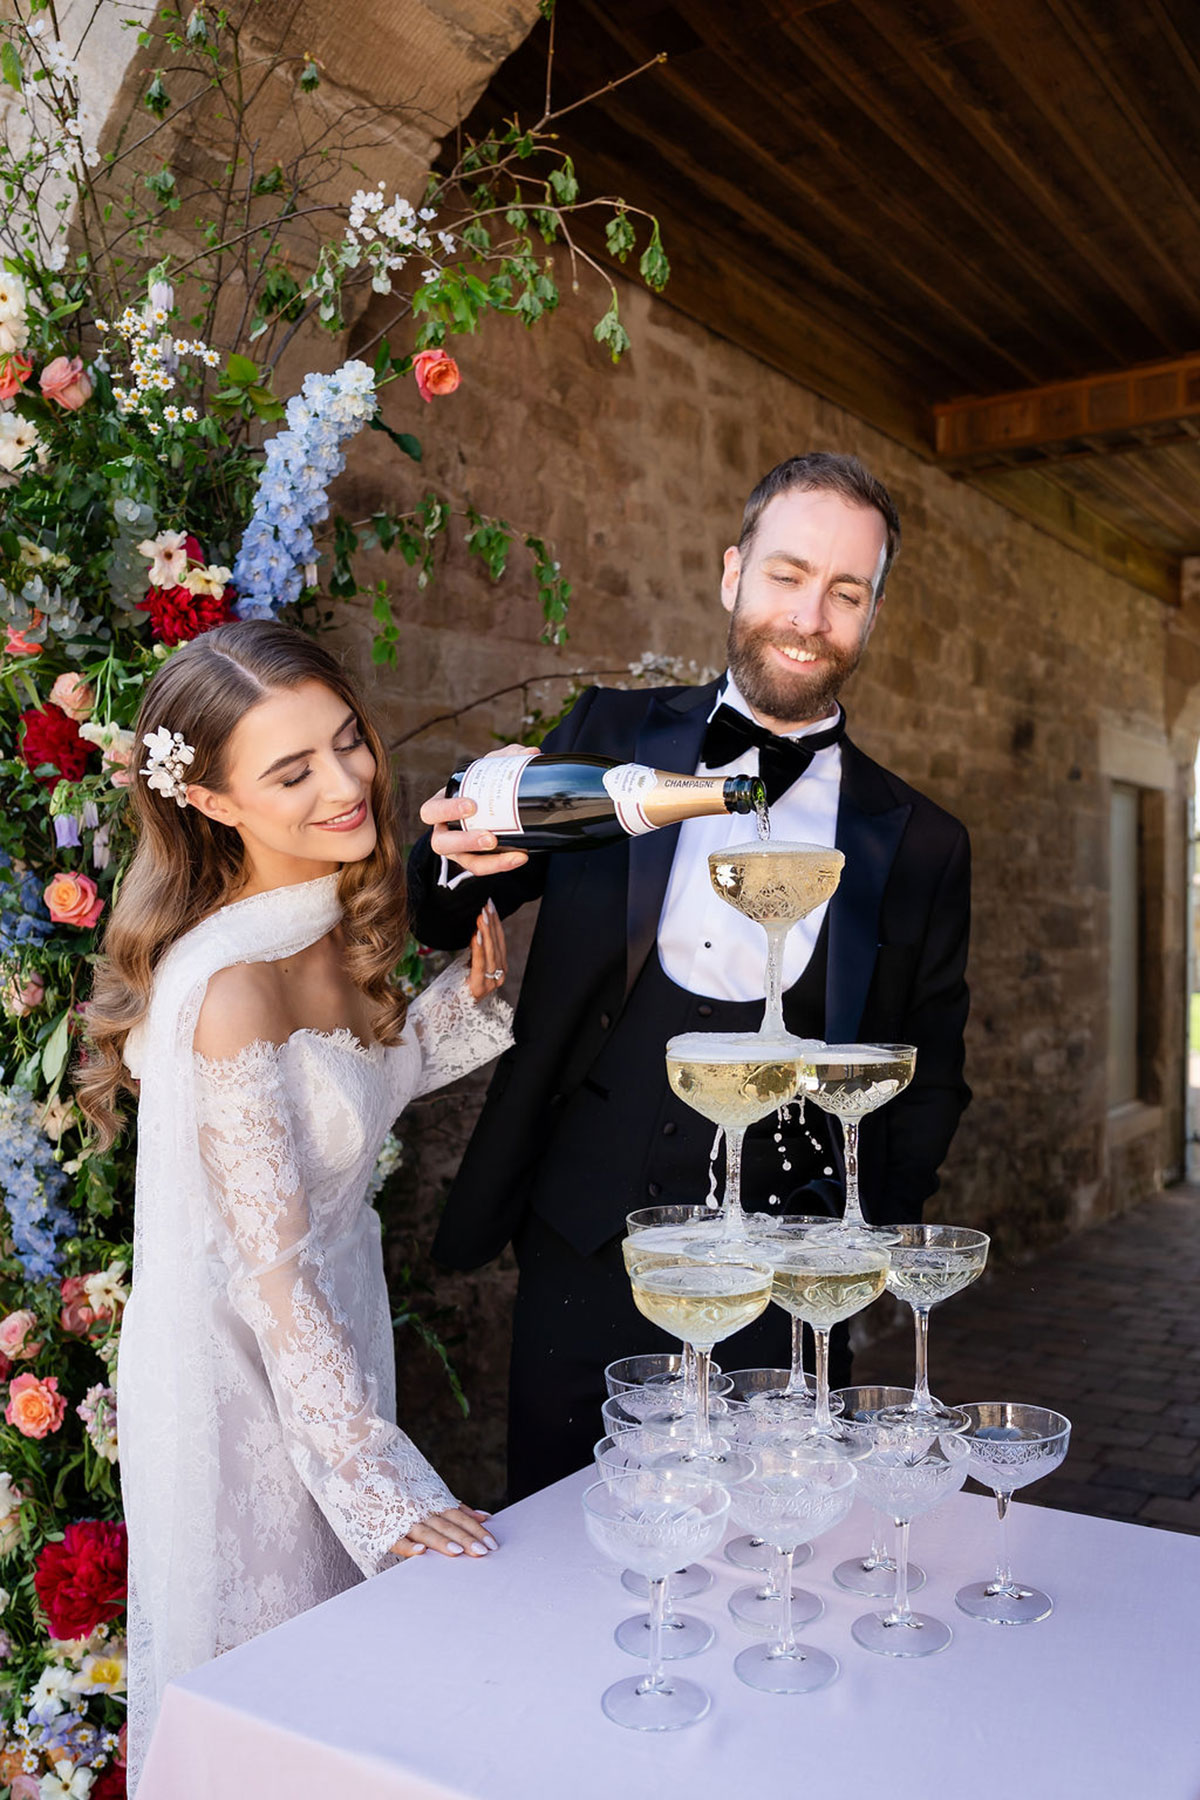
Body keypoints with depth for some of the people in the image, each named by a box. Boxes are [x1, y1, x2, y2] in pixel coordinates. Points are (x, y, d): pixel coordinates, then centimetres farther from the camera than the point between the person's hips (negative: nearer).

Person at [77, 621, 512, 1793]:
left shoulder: (333, 926, -6)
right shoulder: (232, 986, -30)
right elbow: (272, 1266, -26)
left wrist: (466, 1003, -8)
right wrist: (375, 1475, -21)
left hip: (333, 1332, 7)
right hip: (241, 1375, -7)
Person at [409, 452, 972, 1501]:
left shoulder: (919, 846, 3)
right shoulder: (609, 738, 4)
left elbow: (931, 1080, 10)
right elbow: (439, 924, 7)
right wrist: (458, 856, -16)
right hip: (580, 1265, 1)